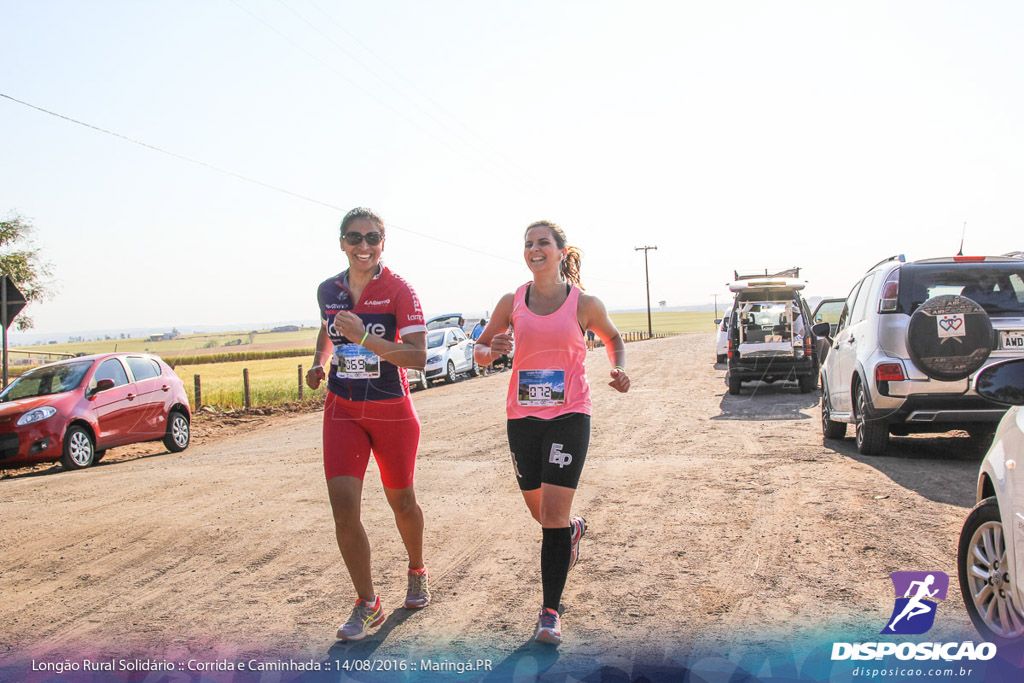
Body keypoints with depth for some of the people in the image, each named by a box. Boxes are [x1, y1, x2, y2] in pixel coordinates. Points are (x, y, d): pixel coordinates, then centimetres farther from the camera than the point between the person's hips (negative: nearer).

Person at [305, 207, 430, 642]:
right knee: (343, 505, -10)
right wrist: (319, 363, 6)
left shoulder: (399, 291, -13)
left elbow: (418, 357, -22)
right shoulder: (328, 291, 1)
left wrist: (363, 337, -33)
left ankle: (416, 573, 42)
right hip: (342, 410, 3)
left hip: (391, 411, -2)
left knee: (402, 503, 13)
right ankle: (367, 605, 5)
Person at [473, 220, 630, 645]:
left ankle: (550, 611, 0)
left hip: (569, 415, -3)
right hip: (522, 417, 3)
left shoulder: (585, 304, -3)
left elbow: (613, 339, 15)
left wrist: (619, 370, -5)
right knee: (539, 510, 16)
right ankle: (573, 530, 53)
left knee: (554, 512, -11)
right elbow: (480, 349, 10)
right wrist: (491, 350, -14)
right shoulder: (512, 303, 2)